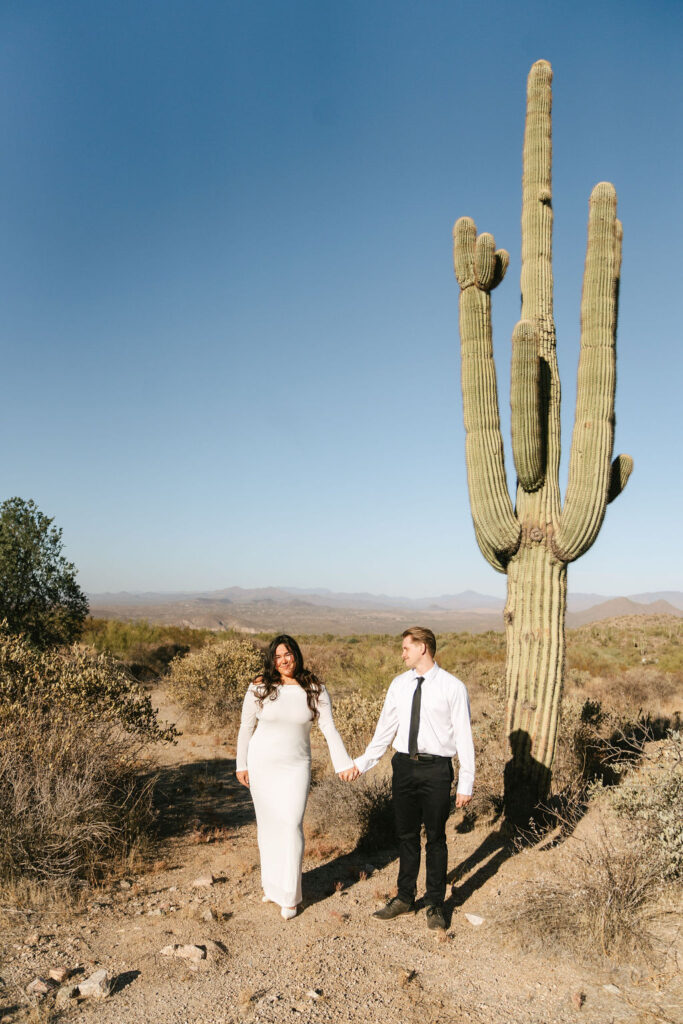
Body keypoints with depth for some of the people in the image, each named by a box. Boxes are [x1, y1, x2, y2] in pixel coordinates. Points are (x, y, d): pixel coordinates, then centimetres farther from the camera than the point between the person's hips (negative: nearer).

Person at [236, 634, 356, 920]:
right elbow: (246, 728, 3)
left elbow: (329, 728, -9)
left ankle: (289, 896, 7)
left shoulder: (314, 689, -5)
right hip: (262, 764, 1)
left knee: (292, 825, -7)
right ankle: (271, 883, 31)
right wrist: (241, 764, 5)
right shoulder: (259, 688, -6)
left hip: (296, 767, 0)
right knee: (268, 824, 10)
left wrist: (343, 763, -19)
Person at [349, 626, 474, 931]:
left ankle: (435, 905, 27)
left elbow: (463, 736, -7)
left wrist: (466, 783, -9)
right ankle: (405, 898, 33)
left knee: (435, 838, 9)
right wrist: (363, 762, 13)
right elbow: (385, 728, 13)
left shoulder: (453, 687, -9)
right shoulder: (399, 684, 5)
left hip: (436, 769, -4)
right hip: (404, 766, 4)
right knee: (406, 835, 15)